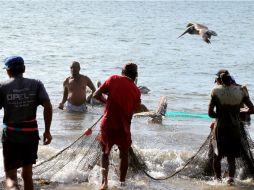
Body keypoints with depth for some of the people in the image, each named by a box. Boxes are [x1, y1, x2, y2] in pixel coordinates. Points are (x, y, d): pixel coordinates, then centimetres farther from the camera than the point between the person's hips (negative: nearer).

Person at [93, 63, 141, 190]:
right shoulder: (136, 91, 1)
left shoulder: (114, 79, -2)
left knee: (105, 153, 16)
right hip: (123, 127, 0)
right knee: (124, 155, 20)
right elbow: (135, 109, 8)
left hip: (108, 124, 0)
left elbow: (96, 95, -3)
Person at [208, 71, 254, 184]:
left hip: (220, 127, -2)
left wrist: (219, 116, 7)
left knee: (217, 156, 14)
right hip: (235, 128, 2)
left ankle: (218, 179, 9)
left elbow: (210, 113, -12)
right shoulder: (241, 90, -3)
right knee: (231, 157, 10)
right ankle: (231, 177, -9)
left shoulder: (216, 91, -10)